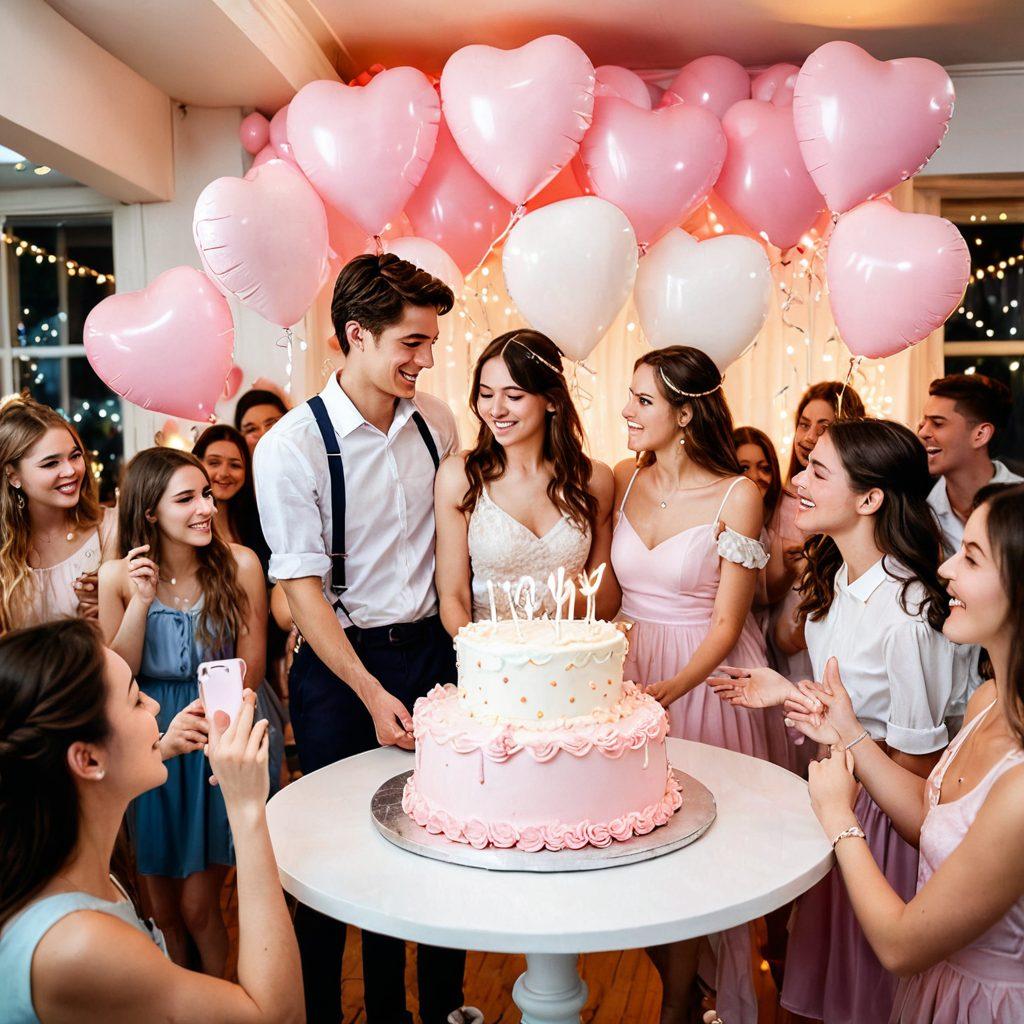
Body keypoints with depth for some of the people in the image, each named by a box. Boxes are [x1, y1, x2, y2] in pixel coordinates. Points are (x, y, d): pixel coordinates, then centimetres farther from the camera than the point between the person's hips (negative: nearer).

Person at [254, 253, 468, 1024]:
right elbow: (303, 587, -12)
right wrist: (372, 693, -17)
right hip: (340, 669, -4)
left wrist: (465, 643, 7)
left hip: (434, 651, 4)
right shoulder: (291, 447, -12)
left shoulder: (437, 422, 2)